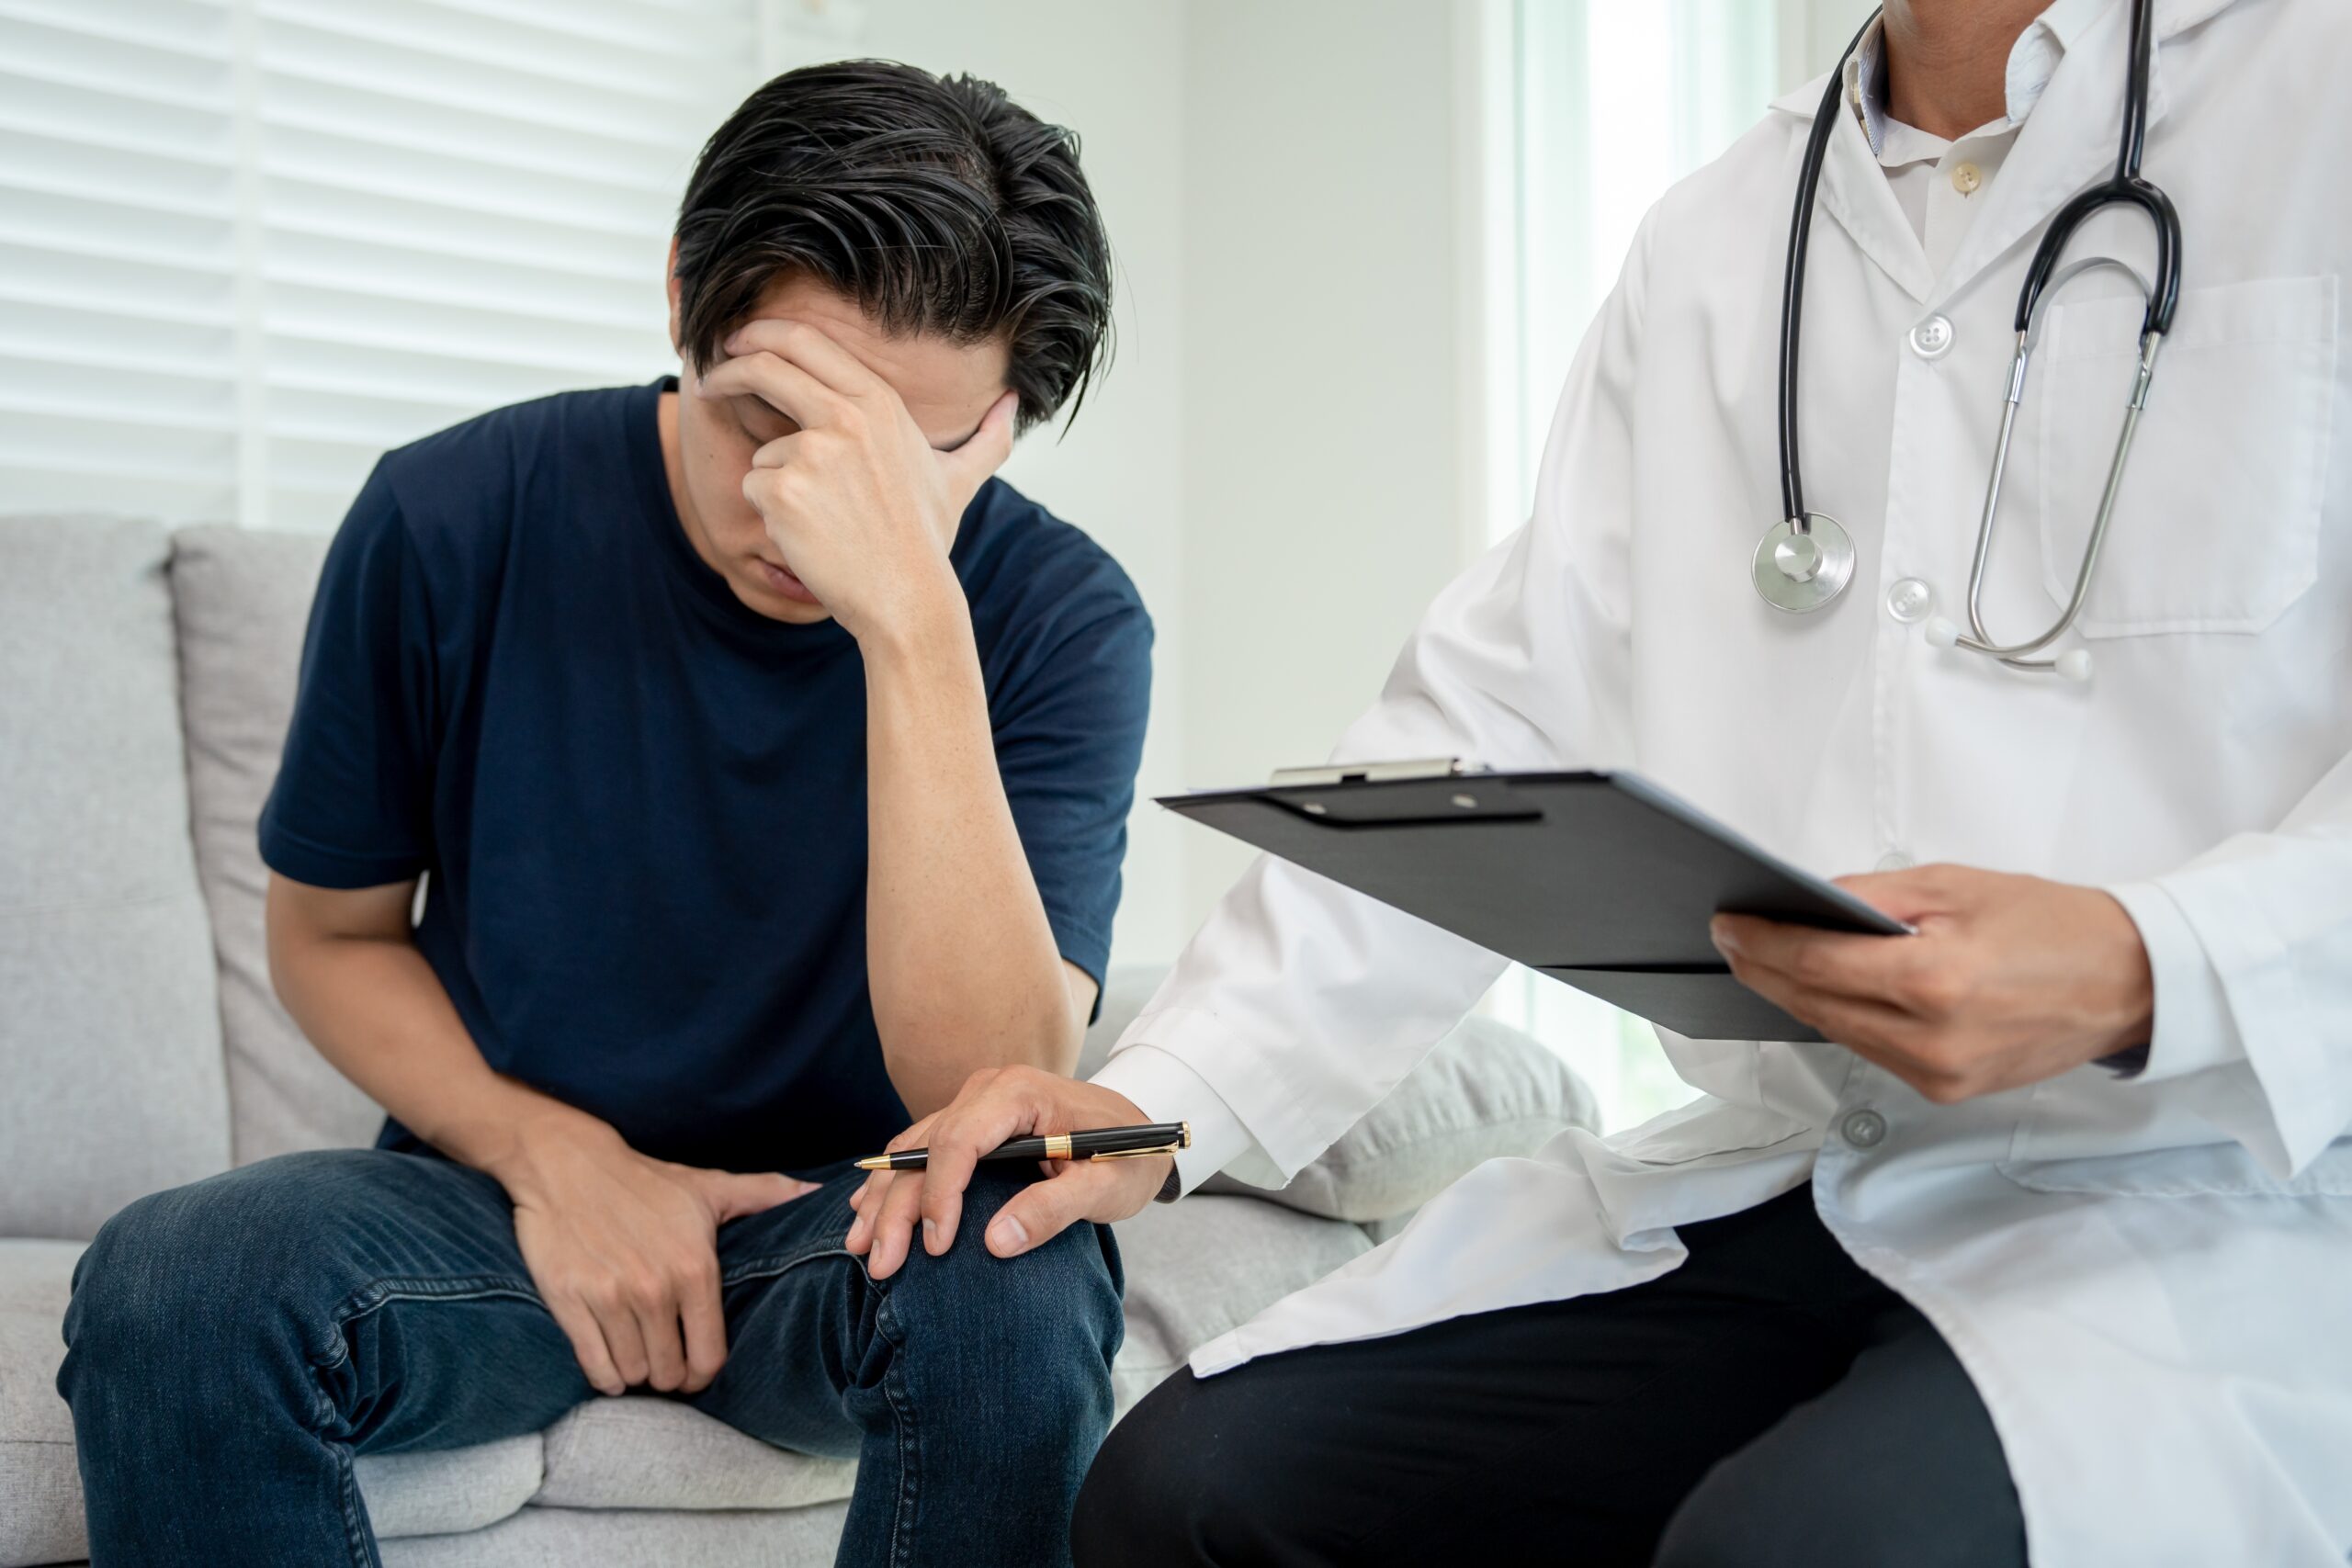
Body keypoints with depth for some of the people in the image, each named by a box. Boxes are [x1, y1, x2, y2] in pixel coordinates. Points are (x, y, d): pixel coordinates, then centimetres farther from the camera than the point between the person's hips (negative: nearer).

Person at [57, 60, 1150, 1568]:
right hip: (509, 1193, 1)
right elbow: (331, 935, 6)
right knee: (173, 1283, -30)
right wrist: (552, 1154, -13)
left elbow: (995, 1100, -26)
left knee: (1015, 1271, -35)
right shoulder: (455, 521, -9)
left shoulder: (1061, 616, -14)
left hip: (853, 1231, 0)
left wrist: (912, 617, -35)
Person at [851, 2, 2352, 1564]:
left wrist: (2146, 976, -26)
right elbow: (1488, 739, 9)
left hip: (2220, 1201, -5)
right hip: (1786, 1185, 5)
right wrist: (1160, 1101, -1)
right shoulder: (1709, 243, 14)